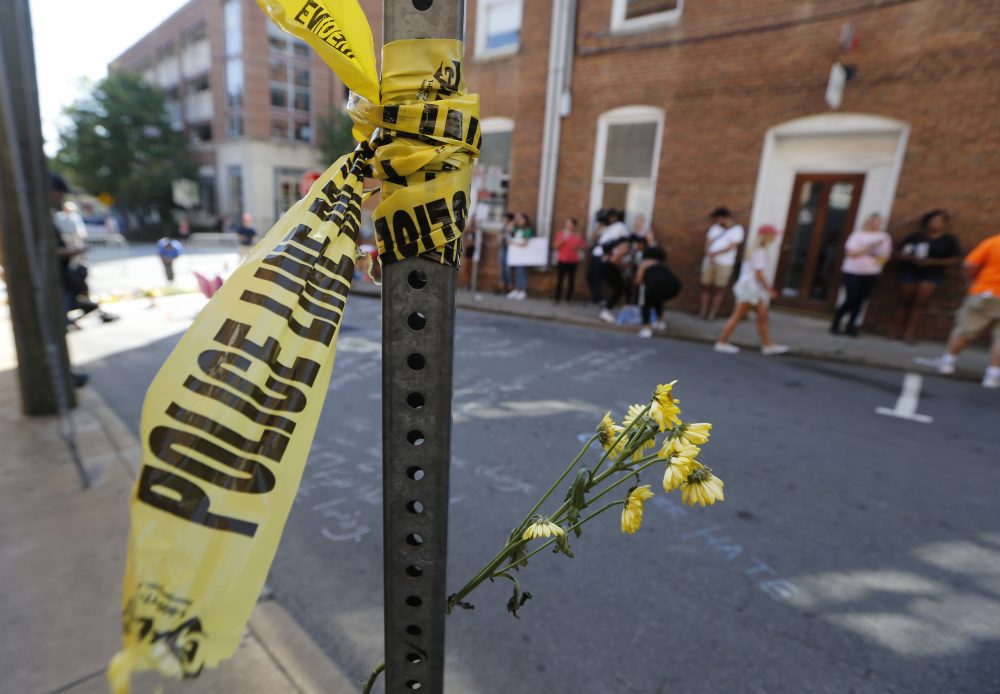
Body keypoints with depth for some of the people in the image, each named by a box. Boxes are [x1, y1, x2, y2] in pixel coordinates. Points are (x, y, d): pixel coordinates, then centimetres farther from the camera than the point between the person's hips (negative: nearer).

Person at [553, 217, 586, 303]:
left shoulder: (578, 235, 5)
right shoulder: (561, 233, 2)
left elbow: (584, 247, 9)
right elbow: (555, 246, -5)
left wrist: (578, 246, -11)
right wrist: (563, 239, -17)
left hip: (573, 261, 1)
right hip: (562, 260, -1)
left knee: (571, 279, 2)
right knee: (560, 279, -4)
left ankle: (569, 297, 12)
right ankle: (557, 298, 3)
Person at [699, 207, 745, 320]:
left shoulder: (737, 229, 0)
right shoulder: (715, 227, 14)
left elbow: (731, 247, -9)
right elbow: (708, 242, 4)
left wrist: (714, 254, -13)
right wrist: (709, 255, -14)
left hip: (724, 264, -4)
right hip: (709, 262, 4)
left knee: (718, 289, -1)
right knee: (705, 287, 1)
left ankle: (712, 314, 3)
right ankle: (703, 312, 8)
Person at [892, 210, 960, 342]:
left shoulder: (949, 240, 2)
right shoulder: (915, 236, 2)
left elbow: (955, 260, 2)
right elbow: (899, 254, 2)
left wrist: (933, 261, -12)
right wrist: (911, 257, -18)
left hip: (931, 275, 0)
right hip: (910, 272, 0)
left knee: (919, 304, -7)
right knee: (905, 302, 4)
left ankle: (910, 333, -6)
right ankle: (898, 332, 10)